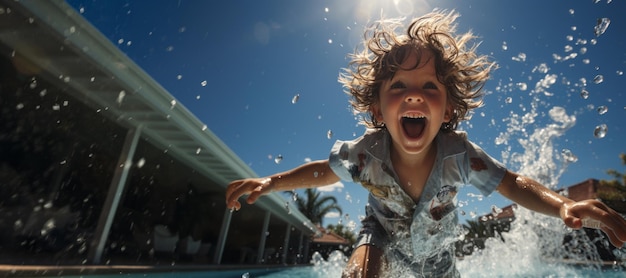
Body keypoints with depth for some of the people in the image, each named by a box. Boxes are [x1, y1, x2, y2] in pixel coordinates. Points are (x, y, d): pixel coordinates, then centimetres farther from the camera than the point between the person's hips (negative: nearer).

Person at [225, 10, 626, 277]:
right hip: (384, 237, -2)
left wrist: (564, 206, -38)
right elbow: (324, 171, -13)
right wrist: (271, 182, -22)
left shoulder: (458, 153, -30)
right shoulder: (367, 152, -31)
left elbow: (513, 184, -18)